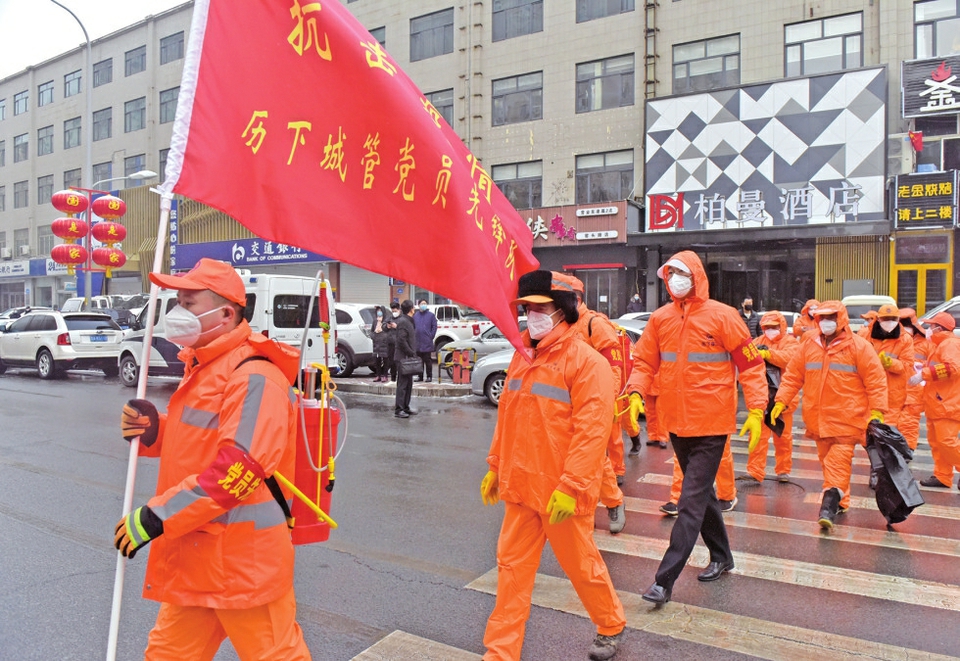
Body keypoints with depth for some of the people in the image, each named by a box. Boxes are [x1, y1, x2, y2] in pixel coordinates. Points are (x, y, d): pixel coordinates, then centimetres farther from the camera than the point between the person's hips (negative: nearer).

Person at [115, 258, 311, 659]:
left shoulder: (253, 375, -18)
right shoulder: (200, 368, 15)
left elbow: (238, 468, -26)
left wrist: (156, 517, -21)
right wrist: (154, 431, 3)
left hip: (242, 561, -9)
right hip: (195, 555, 9)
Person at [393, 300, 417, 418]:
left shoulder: (408, 321, 17)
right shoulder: (403, 322, -14)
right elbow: (402, 341, -21)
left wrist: (413, 353, 14)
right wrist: (412, 353, -18)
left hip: (408, 358, 10)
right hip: (403, 358, -10)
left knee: (408, 384, 14)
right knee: (402, 384, -7)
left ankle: (405, 407, 21)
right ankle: (398, 409, -4)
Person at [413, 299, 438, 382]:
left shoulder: (431, 315, 2)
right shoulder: (415, 315, 12)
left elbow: (434, 327, 0)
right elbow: (413, 327, 14)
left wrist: (431, 336, -7)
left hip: (427, 342, -4)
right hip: (417, 342, 4)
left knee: (428, 360, -1)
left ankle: (429, 376, 6)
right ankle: (420, 376, 17)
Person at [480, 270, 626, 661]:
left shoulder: (586, 361, -14)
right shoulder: (523, 356, 9)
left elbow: (591, 431, -20)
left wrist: (570, 486, -23)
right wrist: (495, 467, 14)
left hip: (561, 492, -6)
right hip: (521, 487, 6)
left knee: (581, 565, 13)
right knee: (512, 566, 10)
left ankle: (611, 625, 40)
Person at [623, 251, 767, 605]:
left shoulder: (722, 316, -8)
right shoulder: (660, 318, 4)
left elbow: (750, 364, -5)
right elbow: (644, 362, 6)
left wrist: (755, 409, -12)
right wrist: (636, 393, -11)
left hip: (711, 424, -6)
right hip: (676, 422, 6)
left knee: (692, 501, -5)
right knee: (700, 493, 20)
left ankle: (665, 579, -2)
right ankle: (721, 556, 40)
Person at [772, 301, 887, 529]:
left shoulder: (858, 346, -3)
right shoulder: (809, 346, 9)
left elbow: (876, 380, -3)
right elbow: (792, 376, 11)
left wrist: (876, 412, -9)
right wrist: (781, 401, 3)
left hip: (846, 418, -5)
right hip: (818, 418, 5)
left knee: (839, 460, -11)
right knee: (827, 459, 10)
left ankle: (830, 504, -14)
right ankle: (840, 501, 23)